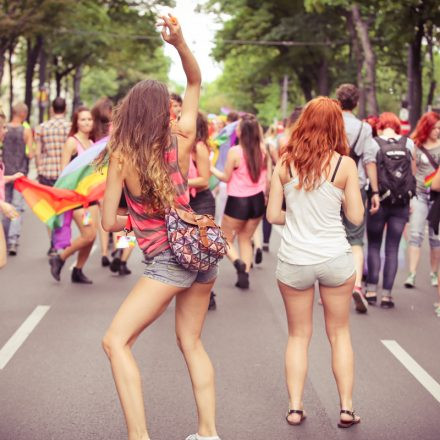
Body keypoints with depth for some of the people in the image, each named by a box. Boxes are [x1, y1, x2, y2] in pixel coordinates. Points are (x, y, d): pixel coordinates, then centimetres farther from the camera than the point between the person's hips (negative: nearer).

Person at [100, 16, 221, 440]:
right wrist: (180, 43, -6)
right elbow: (195, 82, 10)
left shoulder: (122, 156, -11)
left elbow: (108, 222, -6)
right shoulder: (181, 141, -1)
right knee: (190, 342, 18)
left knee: (116, 341, -4)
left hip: (167, 261, -6)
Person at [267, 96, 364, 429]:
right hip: (335, 259, -1)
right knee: (339, 333, 15)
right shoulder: (344, 164, -8)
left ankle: (295, 407, 12)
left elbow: (273, 215, -1)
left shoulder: (285, 163, -2)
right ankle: (347, 408, 15)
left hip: (294, 261, 1)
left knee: (299, 335, 16)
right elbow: (356, 217, -3)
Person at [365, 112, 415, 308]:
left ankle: (371, 290, 6)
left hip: (379, 201, -1)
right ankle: (387, 294, 4)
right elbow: (412, 172, 6)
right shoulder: (408, 143, 1)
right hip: (401, 203, 1)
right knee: (392, 249, 6)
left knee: (374, 246, 11)